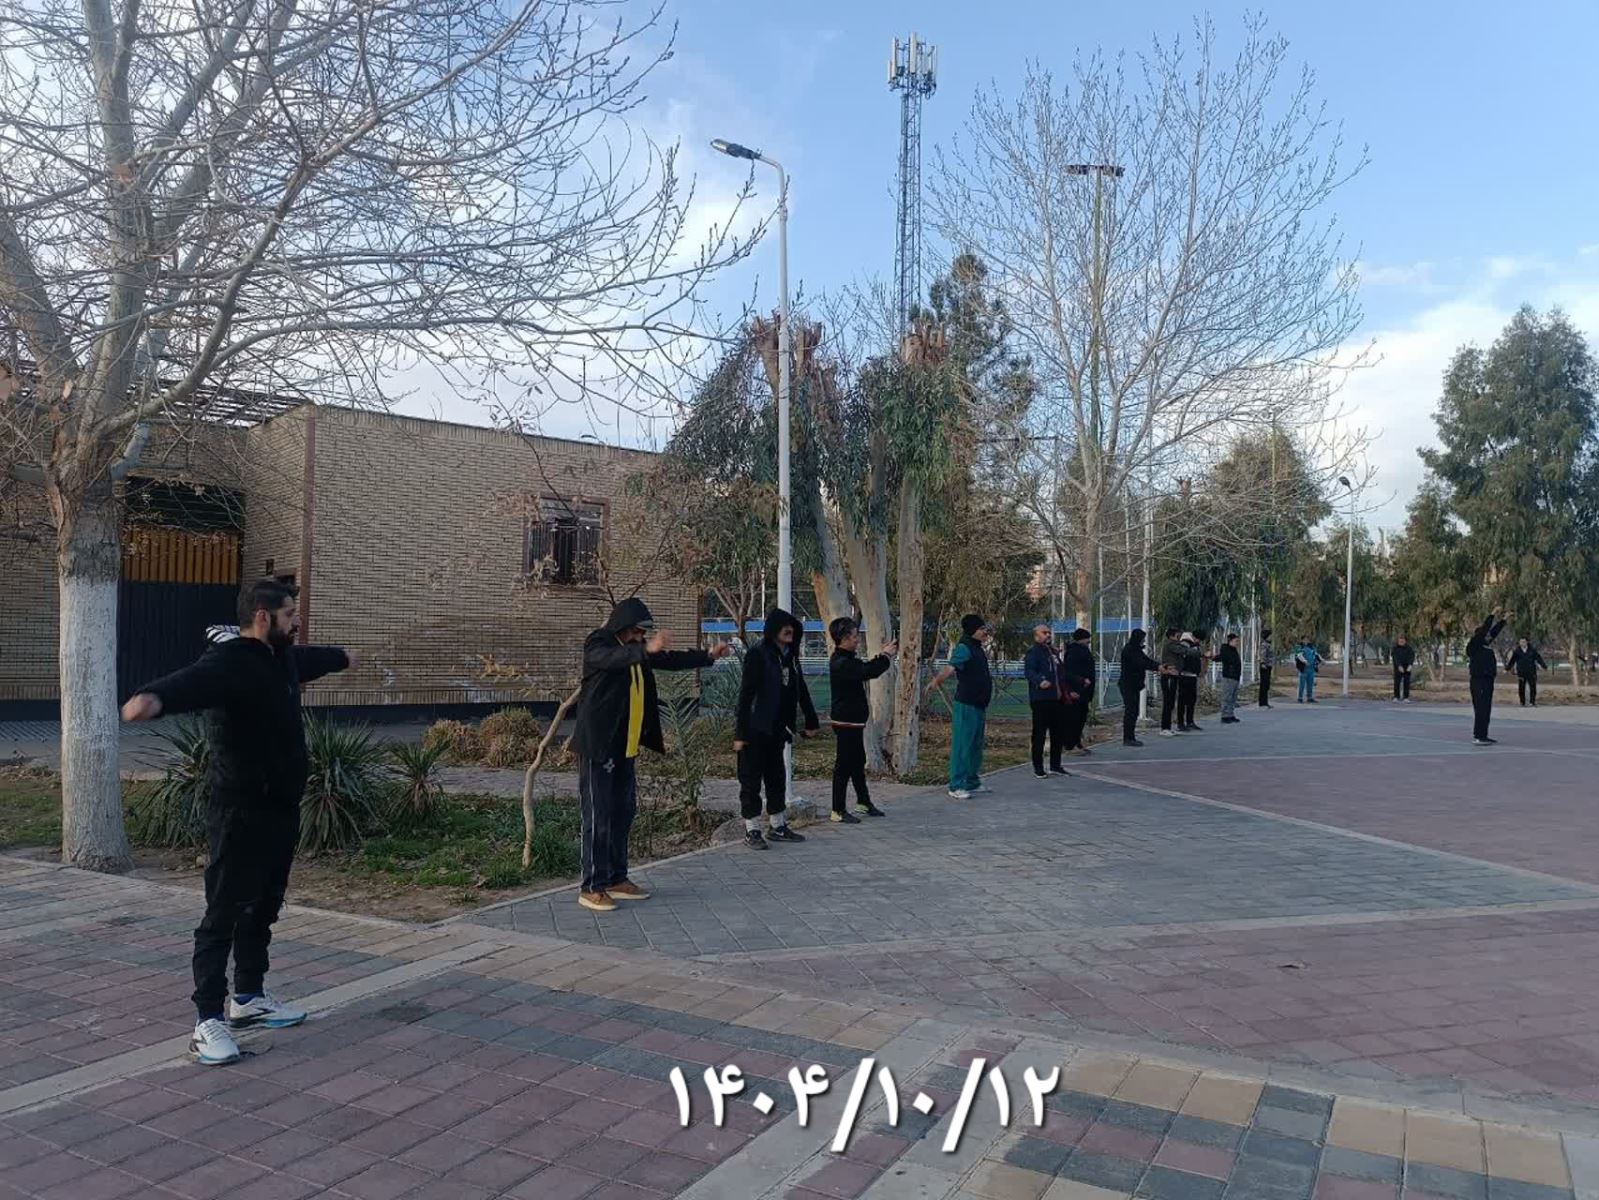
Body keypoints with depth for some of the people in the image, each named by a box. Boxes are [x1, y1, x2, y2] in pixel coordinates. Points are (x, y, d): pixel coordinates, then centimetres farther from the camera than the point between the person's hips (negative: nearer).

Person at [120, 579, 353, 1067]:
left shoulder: (283, 657, 9)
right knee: (224, 913, -3)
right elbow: (188, 683, -43)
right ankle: (208, 1020, 5)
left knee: (263, 908, 18)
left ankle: (248, 998, 31)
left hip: (281, 808, 9)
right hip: (239, 812, -9)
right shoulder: (227, 664, -20)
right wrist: (152, 698, -66)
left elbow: (312, 659, 33)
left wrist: (342, 656, 55)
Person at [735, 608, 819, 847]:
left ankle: (777, 827, 26)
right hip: (755, 729, -8)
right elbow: (746, 693, -18)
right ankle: (751, 831, 10)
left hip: (776, 729, 8)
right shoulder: (758, 653, -14)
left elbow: (800, 690, 16)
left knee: (777, 778, 15)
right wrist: (740, 733, -20)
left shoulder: (789, 655, 8)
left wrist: (811, 721, 18)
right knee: (751, 780, 2)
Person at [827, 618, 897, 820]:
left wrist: (882, 655, 7)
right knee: (844, 765, -4)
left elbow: (866, 669, 20)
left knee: (858, 762, 20)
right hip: (846, 721, -11)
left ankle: (864, 801, 32)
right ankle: (838, 811, 3)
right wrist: (885, 655, -14)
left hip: (853, 720, 11)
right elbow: (867, 672, -29)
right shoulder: (841, 663, -22)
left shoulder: (846, 659, 12)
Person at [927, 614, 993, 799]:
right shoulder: (964, 648, -14)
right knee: (962, 745, -7)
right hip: (966, 704, -10)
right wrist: (937, 680, -46)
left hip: (979, 704, 10)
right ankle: (956, 787, -4)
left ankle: (972, 782, 29)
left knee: (976, 745, 17)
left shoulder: (977, 648, 16)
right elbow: (951, 667, -30)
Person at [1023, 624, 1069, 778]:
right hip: (1040, 699, -9)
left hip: (1057, 699, 9)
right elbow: (1028, 671, -23)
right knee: (1039, 734, -4)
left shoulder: (1053, 651, 20)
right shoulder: (1033, 652, -8)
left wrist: (1064, 690, 26)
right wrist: (1040, 680, -39)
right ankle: (1038, 769, 2)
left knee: (1058, 733, 14)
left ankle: (1055, 766, 25)